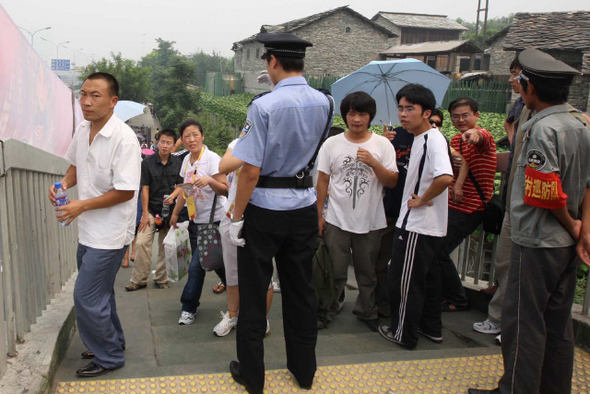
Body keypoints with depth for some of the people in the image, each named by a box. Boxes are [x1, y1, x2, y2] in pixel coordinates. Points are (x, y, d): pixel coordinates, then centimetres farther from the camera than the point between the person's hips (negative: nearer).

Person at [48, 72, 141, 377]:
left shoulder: (123, 138, -21)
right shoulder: (82, 130, 3)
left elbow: (126, 191, -21)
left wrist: (82, 206, -19)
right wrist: (64, 183, -1)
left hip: (109, 234, -8)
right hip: (88, 230, 8)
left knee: (86, 297, -4)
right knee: (98, 291, 21)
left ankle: (108, 357, 15)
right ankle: (113, 342, 41)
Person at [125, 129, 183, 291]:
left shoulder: (178, 163, 3)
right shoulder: (147, 163, -3)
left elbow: (180, 185, 8)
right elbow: (145, 189, -4)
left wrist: (172, 196, -14)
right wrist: (145, 214, -7)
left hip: (169, 210, 2)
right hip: (151, 209, -2)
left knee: (165, 246, 9)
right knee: (142, 242, -11)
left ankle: (161, 278, 21)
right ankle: (139, 279, 0)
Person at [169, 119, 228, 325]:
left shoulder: (211, 158, -14)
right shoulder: (187, 160, 8)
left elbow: (225, 189, -17)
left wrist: (210, 180, -35)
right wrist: (175, 213, 24)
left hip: (212, 220, -7)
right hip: (195, 220, 7)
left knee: (196, 266, -6)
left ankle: (189, 308, 7)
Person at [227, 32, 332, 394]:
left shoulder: (264, 105, -17)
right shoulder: (324, 103, 0)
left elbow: (251, 170, -18)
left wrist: (237, 216, -10)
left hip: (264, 207, -5)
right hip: (305, 206, 5)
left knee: (253, 292, 9)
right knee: (301, 289, 17)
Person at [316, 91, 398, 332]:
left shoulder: (383, 145, 0)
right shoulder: (331, 144, 1)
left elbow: (392, 182, -4)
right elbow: (323, 181, 4)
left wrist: (373, 163, -18)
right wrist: (319, 215, 2)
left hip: (370, 222, 1)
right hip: (337, 221, 0)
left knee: (368, 273, 14)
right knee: (335, 272, 9)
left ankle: (367, 311, 33)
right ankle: (328, 310, 29)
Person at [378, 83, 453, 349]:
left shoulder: (433, 139, -21)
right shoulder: (420, 138, 10)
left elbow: (445, 177, -36)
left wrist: (422, 199, -23)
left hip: (417, 226, -10)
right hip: (428, 225, 10)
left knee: (404, 281, 3)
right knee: (427, 277, 21)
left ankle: (404, 334, 18)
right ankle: (431, 328, 35)